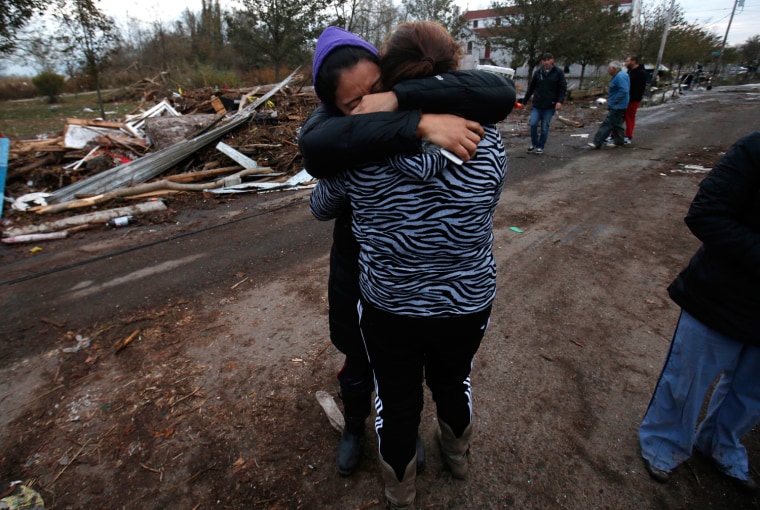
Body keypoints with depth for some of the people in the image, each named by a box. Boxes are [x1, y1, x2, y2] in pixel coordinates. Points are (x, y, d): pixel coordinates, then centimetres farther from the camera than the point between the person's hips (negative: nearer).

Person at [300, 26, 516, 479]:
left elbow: (500, 93, -30)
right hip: (359, 272, 0)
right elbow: (314, 145, -43)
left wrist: (399, 99, -39)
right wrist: (416, 124, -50)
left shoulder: (415, 105, -16)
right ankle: (355, 427, 55)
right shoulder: (331, 122, -18)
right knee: (358, 364, 21)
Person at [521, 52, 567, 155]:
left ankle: (540, 146, 16)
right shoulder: (537, 72, 5)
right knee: (533, 124, -10)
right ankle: (534, 144, 12)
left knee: (544, 127, 1)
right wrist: (524, 102, 11)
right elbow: (531, 88, 11)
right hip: (537, 105, 2)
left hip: (550, 106, -2)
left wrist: (560, 101, -15)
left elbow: (563, 88, -2)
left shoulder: (558, 72, -1)